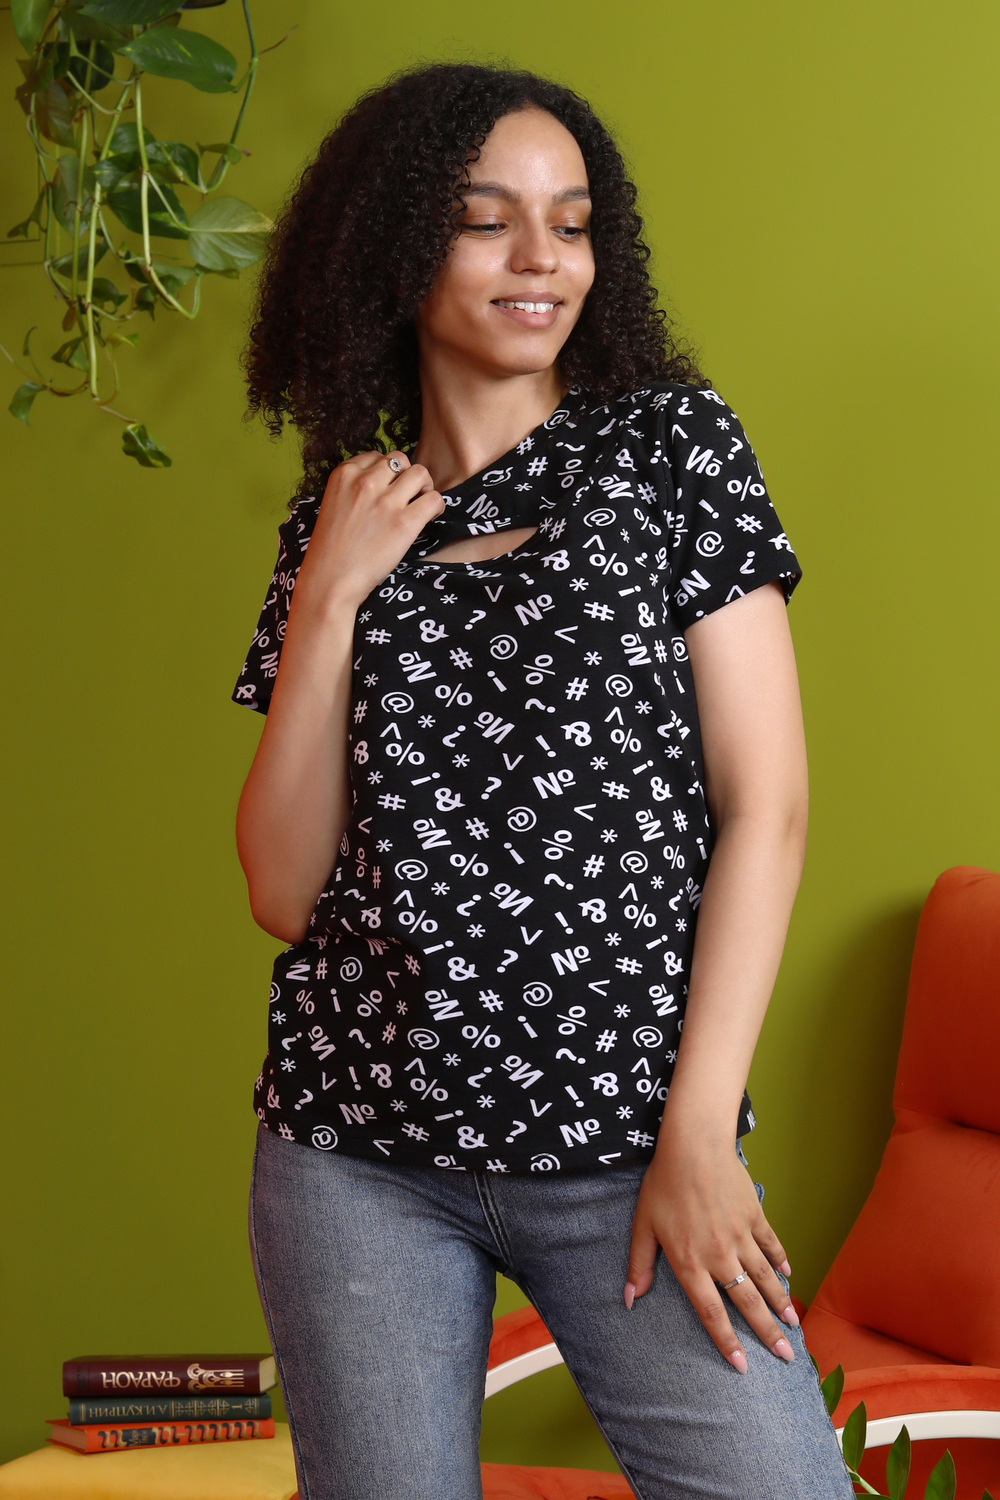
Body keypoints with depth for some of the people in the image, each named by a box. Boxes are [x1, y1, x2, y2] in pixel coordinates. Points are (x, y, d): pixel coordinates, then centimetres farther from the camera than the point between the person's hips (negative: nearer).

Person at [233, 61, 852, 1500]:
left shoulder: (669, 444, 2)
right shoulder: (338, 522, 9)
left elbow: (764, 805, -3)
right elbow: (284, 890, 3)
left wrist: (698, 1129, -9)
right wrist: (329, 599, -5)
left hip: (624, 1139, -2)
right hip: (355, 1157, 3)